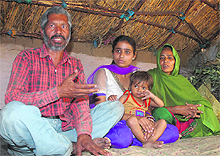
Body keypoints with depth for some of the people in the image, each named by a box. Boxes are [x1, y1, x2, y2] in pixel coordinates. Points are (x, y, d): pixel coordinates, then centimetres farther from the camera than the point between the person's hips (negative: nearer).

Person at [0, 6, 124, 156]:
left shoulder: (75, 65, 13)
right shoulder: (27, 57, 2)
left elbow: (81, 104, 0)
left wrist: (83, 135, -20)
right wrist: (58, 92, -24)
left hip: (64, 129, 4)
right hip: (32, 128, -3)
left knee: (116, 107, -5)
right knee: (15, 111, -37)